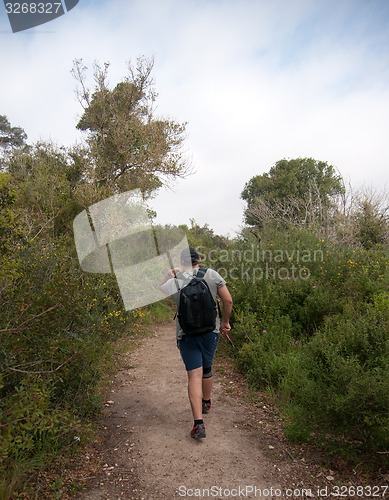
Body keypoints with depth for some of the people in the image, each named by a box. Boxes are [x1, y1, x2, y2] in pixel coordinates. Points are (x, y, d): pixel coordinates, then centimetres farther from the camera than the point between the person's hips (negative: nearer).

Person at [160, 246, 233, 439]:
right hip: (210, 331, 2)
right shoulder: (211, 275, -8)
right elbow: (228, 300, -7)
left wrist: (169, 275, 25)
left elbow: (159, 291, 13)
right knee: (206, 369, 22)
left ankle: (198, 423, -7)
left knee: (195, 375, 0)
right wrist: (225, 322, 7)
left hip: (186, 334, -2)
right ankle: (206, 403, 44)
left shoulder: (175, 282, -9)